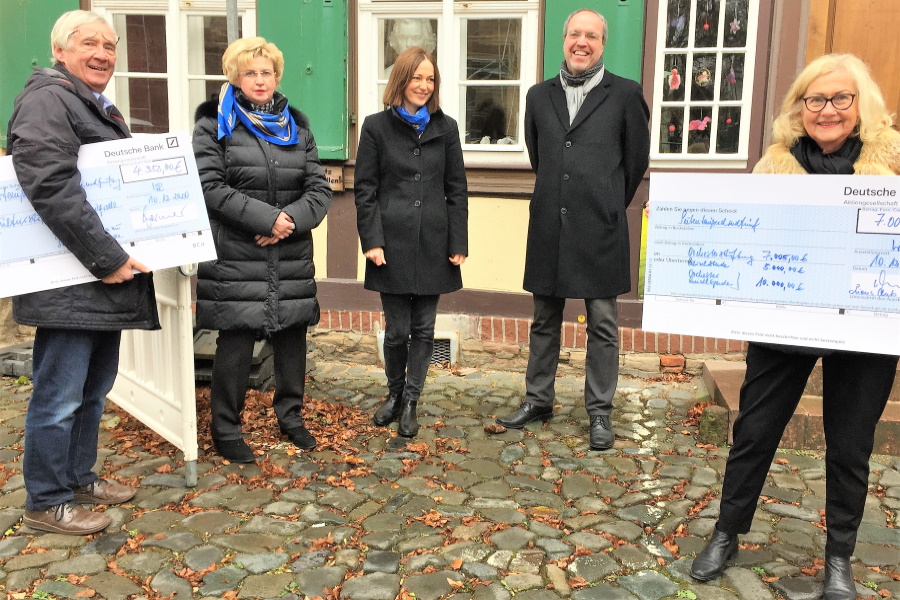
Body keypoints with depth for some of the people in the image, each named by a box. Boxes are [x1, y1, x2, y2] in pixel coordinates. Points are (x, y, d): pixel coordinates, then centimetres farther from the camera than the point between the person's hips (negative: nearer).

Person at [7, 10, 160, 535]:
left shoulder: (103, 109, 21)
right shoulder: (47, 98, -9)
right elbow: (51, 185, -22)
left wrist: (118, 258, 15)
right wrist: (106, 258, -23)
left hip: (110, 278, 9)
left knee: (95, 388, 17)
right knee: (60, 395, 0)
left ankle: (79, 476, 32)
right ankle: (46, 502, 14)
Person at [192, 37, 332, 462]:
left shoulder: (296, 125, 15)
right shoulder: (215, 124, 3)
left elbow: (319, 188, 8)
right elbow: (210, 187, -9)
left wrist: (291, 219, -12)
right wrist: (266, 218, -17)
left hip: (292, 257, 4)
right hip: (235, 256, -4)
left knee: (292, 334, 8)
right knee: (236, 342, -2)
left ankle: (291, 416, 27)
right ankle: (225, 431, 13)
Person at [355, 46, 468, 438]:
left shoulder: (445, 128, 8)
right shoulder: (377, 127, 3)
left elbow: (457, 189, 7)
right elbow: (365, 189, 1)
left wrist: (459, 243, 1)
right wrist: (371, 240, -8)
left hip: (433, 244, 2)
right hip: (392, 243, -2)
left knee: (424, 328, 6)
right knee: (397, 329, 3)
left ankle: (410, 402, 20)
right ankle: (394, 394, 26)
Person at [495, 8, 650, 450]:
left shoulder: (625, 95, -1)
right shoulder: (539, 95, 9)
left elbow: (636, 161, 6)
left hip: (600, 230, -3)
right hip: (549, 227, 3)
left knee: (602, 324, 4)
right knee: (545, 320, 13)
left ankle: (600, 412, 16)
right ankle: (537, 400, 26)